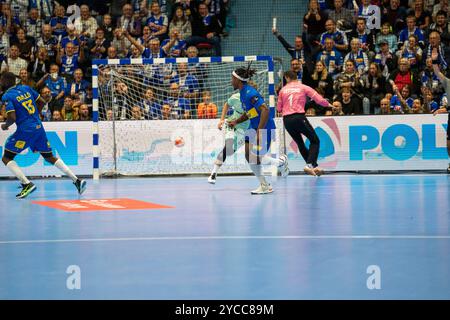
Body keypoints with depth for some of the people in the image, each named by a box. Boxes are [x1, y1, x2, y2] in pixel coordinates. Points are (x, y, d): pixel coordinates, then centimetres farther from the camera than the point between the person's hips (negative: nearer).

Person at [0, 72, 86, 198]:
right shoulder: (26, 88, 12)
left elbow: (12, 118, -17)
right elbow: (42, 101, 17)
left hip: (25, 130, -7)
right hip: (39, 127, 7)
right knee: (50, 157, 17)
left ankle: (27, 184, -13)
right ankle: (77, 181, 10)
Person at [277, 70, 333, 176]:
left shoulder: (283, 90, 12)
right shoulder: (303, 87, 5)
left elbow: (279, 109, 15)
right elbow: (319, 99, 0)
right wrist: (328, 104, 17)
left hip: (287, 120, 4)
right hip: (299, 117, -4)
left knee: (300, 144, 18)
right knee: (315, 140, 5)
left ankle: (314, 166, 17)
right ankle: (309, 164, -15)